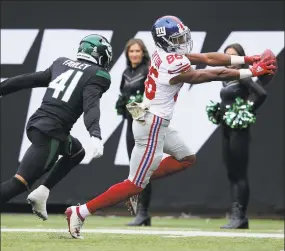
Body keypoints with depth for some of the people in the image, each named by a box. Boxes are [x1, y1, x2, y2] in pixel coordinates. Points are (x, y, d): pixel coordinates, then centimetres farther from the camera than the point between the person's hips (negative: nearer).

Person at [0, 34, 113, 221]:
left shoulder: (62, 64, 16)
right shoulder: (96, 75, -3)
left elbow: (29, 79, 17)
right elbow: (91, 106, -19)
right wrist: (95, 136, -32)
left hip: (36, 123, 8)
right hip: (50, 134, -8)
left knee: (77, 152, 30)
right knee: (19, 184, -8)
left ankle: (41, 193, 17)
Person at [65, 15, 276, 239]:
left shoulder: (165, 54, 2)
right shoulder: (175, 66, -24)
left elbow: (208, 58, 4)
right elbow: (215, 75, -18)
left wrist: (246, 59, 1)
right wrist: (253, 72, -10)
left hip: (155, 122, 9)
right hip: (152, 126, -9)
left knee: (186, 159, 19)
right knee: (135, 184, -3)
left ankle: (139, 182, 14)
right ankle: (80, 212, -4)